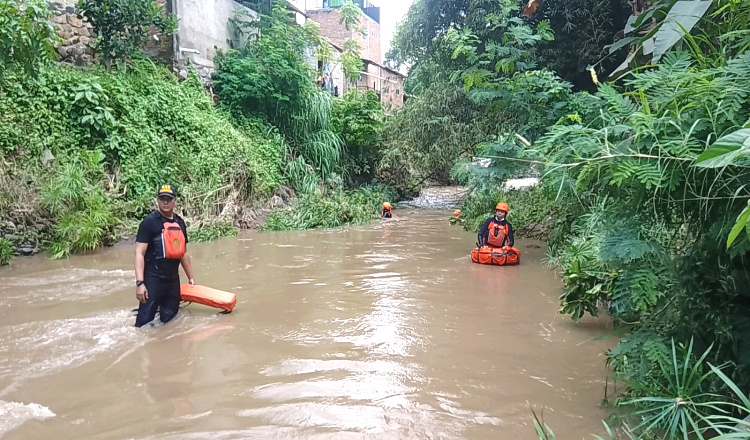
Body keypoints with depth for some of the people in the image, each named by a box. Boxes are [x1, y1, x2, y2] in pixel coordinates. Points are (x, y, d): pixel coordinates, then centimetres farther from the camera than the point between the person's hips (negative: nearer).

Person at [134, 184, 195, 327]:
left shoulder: (180, 223, 11)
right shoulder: (149, 221, -8)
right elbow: (139, 253, -13)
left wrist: (191, 277, 23)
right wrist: (140, 283, -20)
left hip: (173, 280, 6)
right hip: (153, 280, -6)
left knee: (169, 321, 13)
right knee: (145, 322, -7)